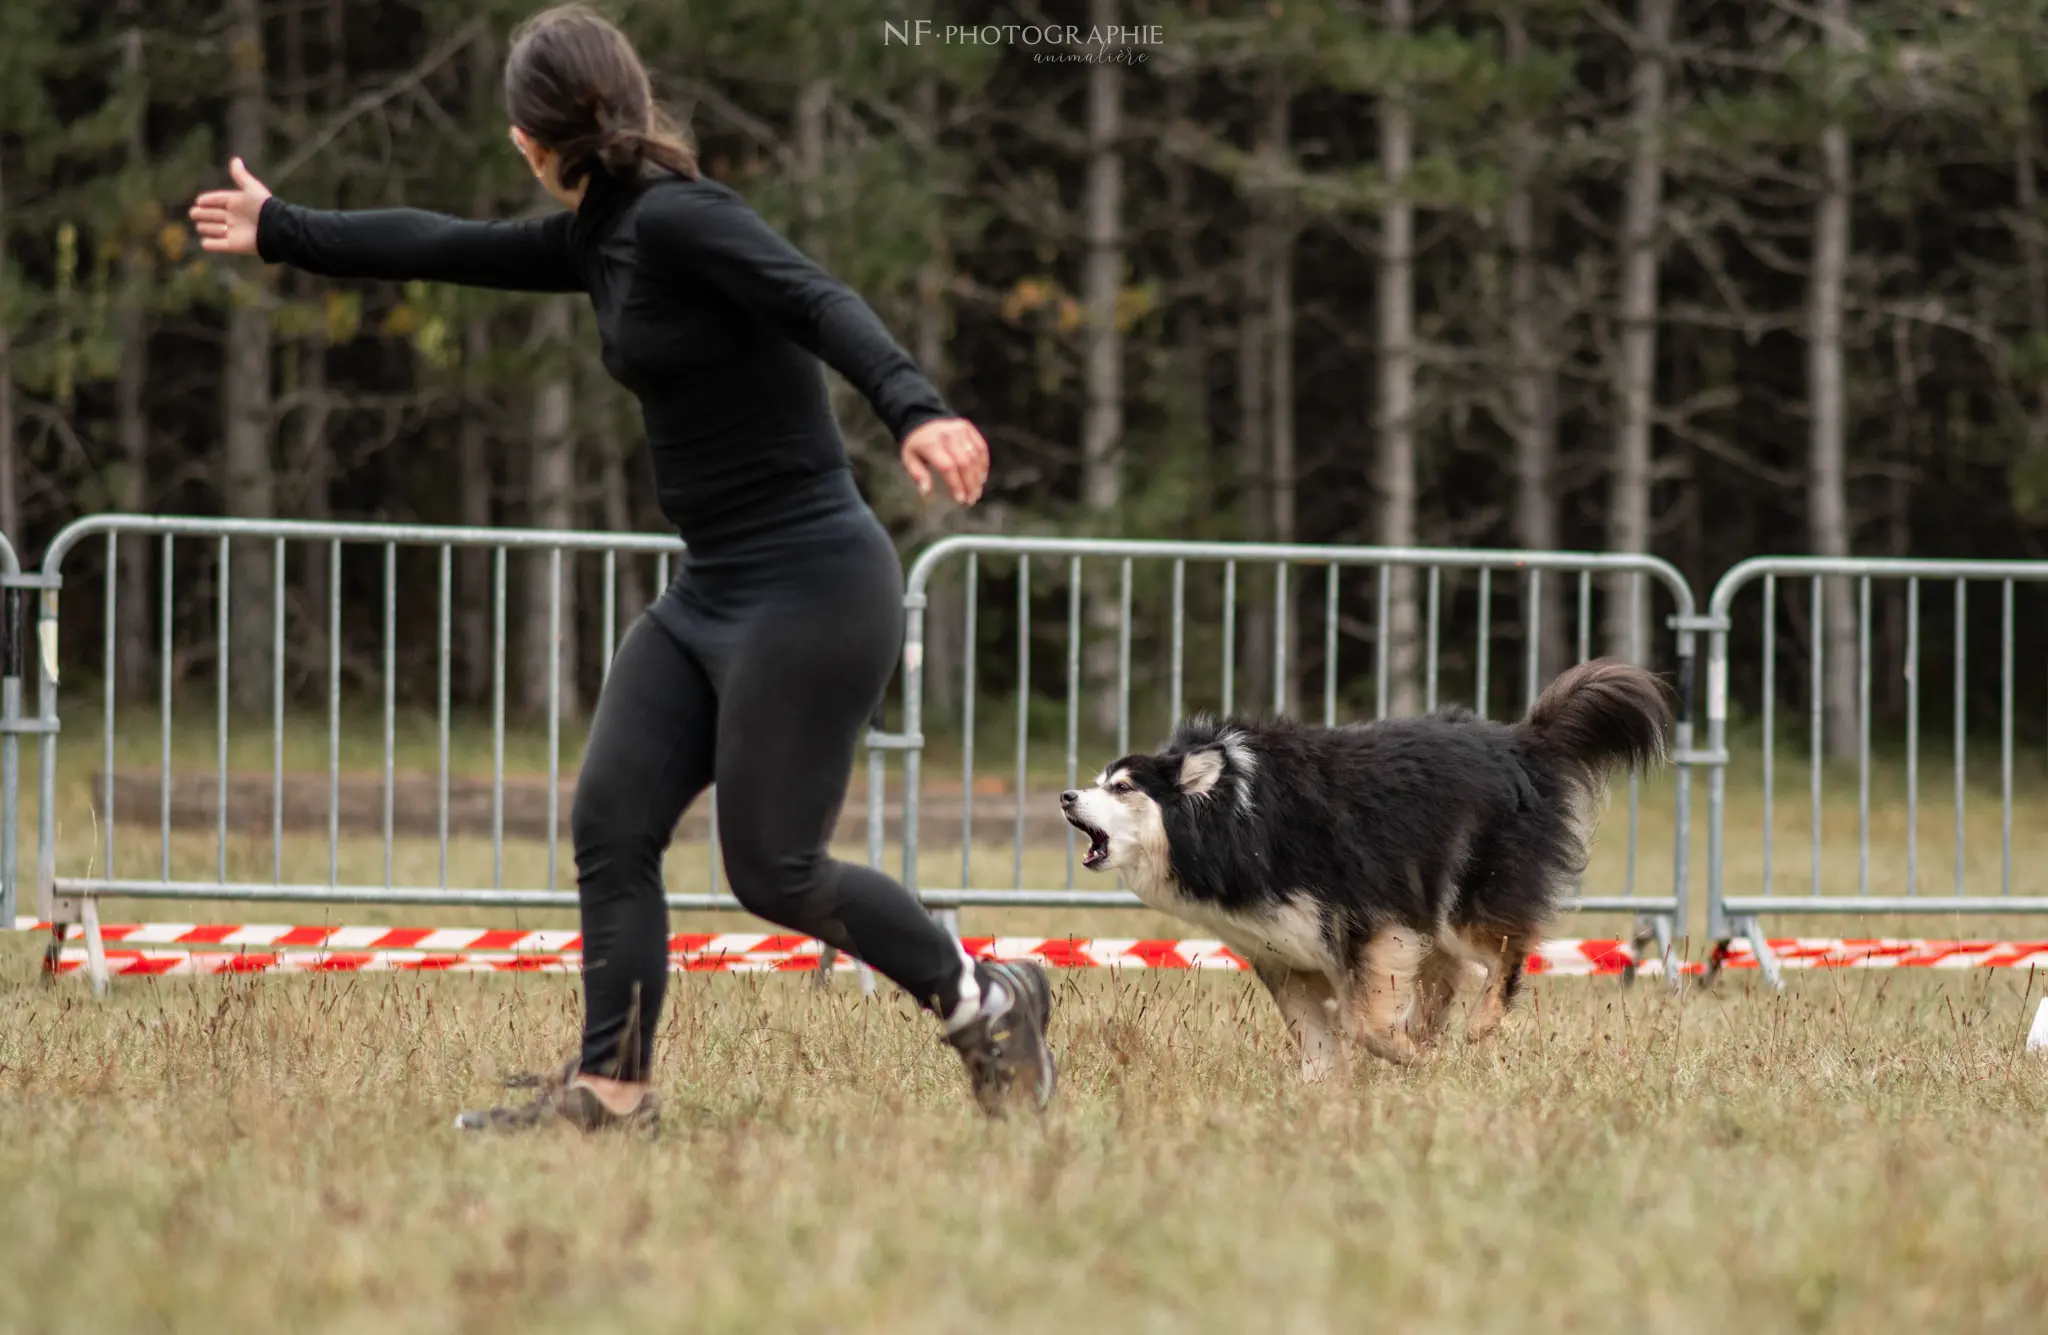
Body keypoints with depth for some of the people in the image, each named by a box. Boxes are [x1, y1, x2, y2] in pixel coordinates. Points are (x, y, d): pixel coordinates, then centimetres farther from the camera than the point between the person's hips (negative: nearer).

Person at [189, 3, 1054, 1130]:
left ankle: (986, 1003, 10)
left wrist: (913, 410, -47)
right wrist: (282, 233, 36)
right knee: (612, 823, 1)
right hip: (712, 592, 9)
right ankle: (610, 1087, 2)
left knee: (771, 871, -6)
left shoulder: (679, 220, -15)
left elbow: (821, 304, -29)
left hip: (813, 584, -9)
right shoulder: (600, 237, 12)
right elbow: (449, 249, 25)